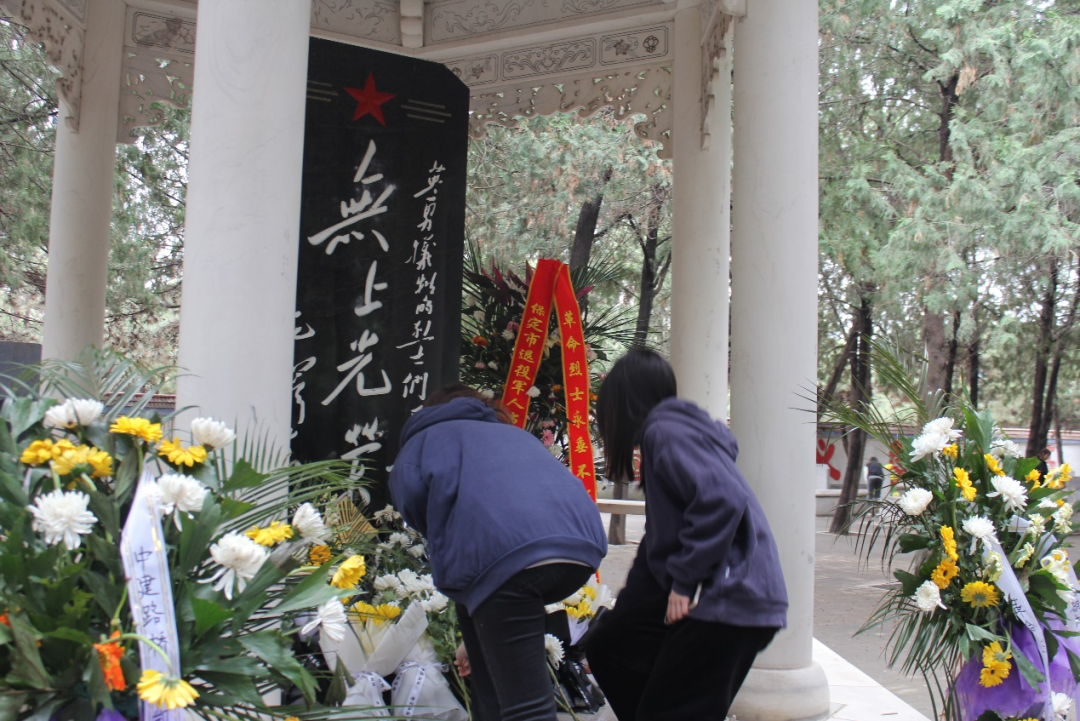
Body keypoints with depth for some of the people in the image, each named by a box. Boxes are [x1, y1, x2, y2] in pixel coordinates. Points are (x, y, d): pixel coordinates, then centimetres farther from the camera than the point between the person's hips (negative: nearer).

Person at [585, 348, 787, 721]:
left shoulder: (665, 431, -11)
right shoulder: (676, 427, 18)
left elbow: (723, 500, -26)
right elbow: (661, 537, 24)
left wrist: (684, 581, -18)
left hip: (730, 601, -10)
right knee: (609, 648, 13)